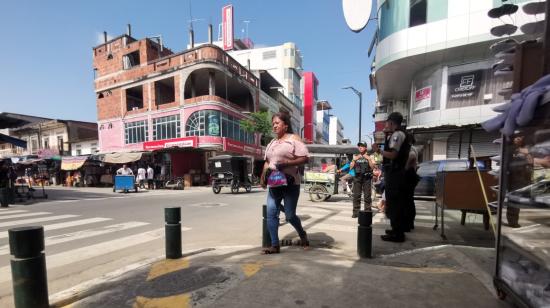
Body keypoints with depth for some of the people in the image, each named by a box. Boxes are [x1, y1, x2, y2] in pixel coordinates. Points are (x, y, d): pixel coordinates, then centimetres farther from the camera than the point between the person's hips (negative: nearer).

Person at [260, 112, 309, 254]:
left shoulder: (294, 139, -4)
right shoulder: (271, 143, 17)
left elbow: (305, 158, -12)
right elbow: (267, 162, 20)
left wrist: (287, 163, -23)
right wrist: (263, 177, 6)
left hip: (290, 184, -6)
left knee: (290, 216, 1)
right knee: (271, 214, 0)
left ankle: (302, 234, 32)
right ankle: (275, 245, 12)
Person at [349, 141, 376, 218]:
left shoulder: (369, 157, 7)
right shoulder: (355, 156, 14)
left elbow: (372, 167, -5)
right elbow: (351, 167, 6)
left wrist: (369, 159, -16)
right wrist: (354, 160, -8)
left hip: (367, 178, -2)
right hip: (357, 177, 2)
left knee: (367, 196, -2)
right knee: (356, 195, -1)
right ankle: (355, 212, 4)